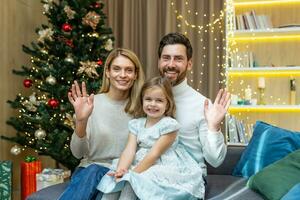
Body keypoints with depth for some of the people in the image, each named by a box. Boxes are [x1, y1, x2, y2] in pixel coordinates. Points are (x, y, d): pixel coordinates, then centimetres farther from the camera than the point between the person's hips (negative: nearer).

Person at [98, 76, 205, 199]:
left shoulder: (169, 125, -9)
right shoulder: (136, 124, 8)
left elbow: (154, 154, -15)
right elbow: (129, 150, -4)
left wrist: (132, 174, -20)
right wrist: (121, 170, -22)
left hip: (164, 169, -5)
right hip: (141, 166, 5)